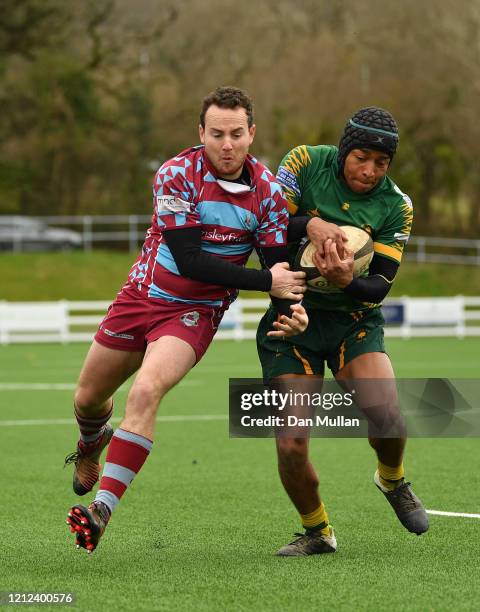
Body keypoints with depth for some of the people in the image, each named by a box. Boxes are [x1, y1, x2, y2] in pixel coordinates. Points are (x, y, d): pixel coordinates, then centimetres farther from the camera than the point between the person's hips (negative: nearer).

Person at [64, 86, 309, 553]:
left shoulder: (267, 190, -11)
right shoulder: (176, 175, -18)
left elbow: (278, 264, -4)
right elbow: (191, 259, -24)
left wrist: (292, 309, -26)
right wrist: (265, 281, -27)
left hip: (197, 312, -1)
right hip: (144, 295, 1)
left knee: (145, 392, -27)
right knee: (88, 398, 15)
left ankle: (102, 509, -26)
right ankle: (92, 443, 54)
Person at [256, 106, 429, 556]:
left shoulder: (395, 206, -4)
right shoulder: (304, 163, -6)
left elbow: (380, 286, -8)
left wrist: (347, 281, -29)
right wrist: (311, 224, -26)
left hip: (353, 320, 1)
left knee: (386, 415, -23)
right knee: (291, 444, -11)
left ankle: (392, 480, 13)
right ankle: (316, 532, 16)